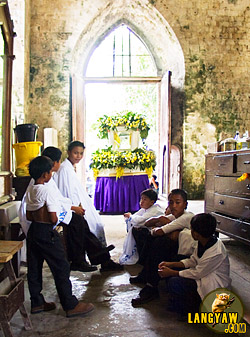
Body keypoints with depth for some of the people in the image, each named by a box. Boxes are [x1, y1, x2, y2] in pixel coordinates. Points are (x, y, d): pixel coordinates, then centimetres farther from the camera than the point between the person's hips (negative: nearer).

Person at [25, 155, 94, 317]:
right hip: (47, 233, -9)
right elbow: (53, 219, -19)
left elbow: (29, 216, 11)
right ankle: (71, 305, 6)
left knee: (34, 268, 14)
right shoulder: (47, 191, -18)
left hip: (33, 231, 9)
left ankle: (37, 303, 25)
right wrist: (54, 223, 1)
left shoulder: (30, 190, 6)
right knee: (61, 267, -1)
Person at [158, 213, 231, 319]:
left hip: (215, 286, -9)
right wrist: (171, 264, -4)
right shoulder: (204, 242, -5)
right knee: (172, 268, 2)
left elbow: (197, 274, -23)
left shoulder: (215, 253, -32)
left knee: (174, 283, -23)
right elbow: (193, 261, 6)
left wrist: (172, 273, -14)